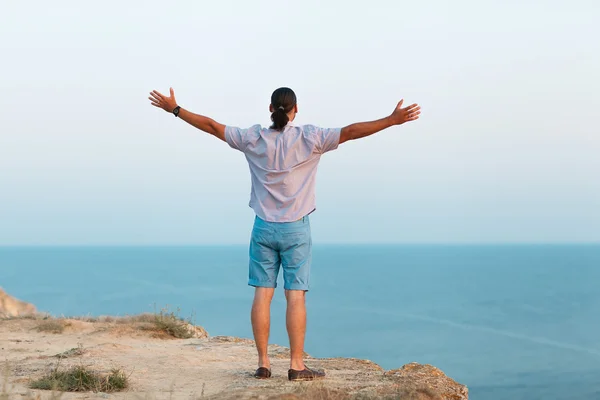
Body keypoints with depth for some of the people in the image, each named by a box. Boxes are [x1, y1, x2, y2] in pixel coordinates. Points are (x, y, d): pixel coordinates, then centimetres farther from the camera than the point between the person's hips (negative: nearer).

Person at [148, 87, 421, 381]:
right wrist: (392, 120, -14)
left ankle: (263, 363, 5)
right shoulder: (309, 138, -9)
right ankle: (297, 365, -2)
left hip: (264, 228, 3)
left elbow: (211, 126, 3)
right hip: (295, 229, -2)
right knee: (295, 297, -2)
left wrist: (174, 109, 12)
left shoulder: (253, 139, -2)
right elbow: (350, 132, -14)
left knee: (262, 295, 4)